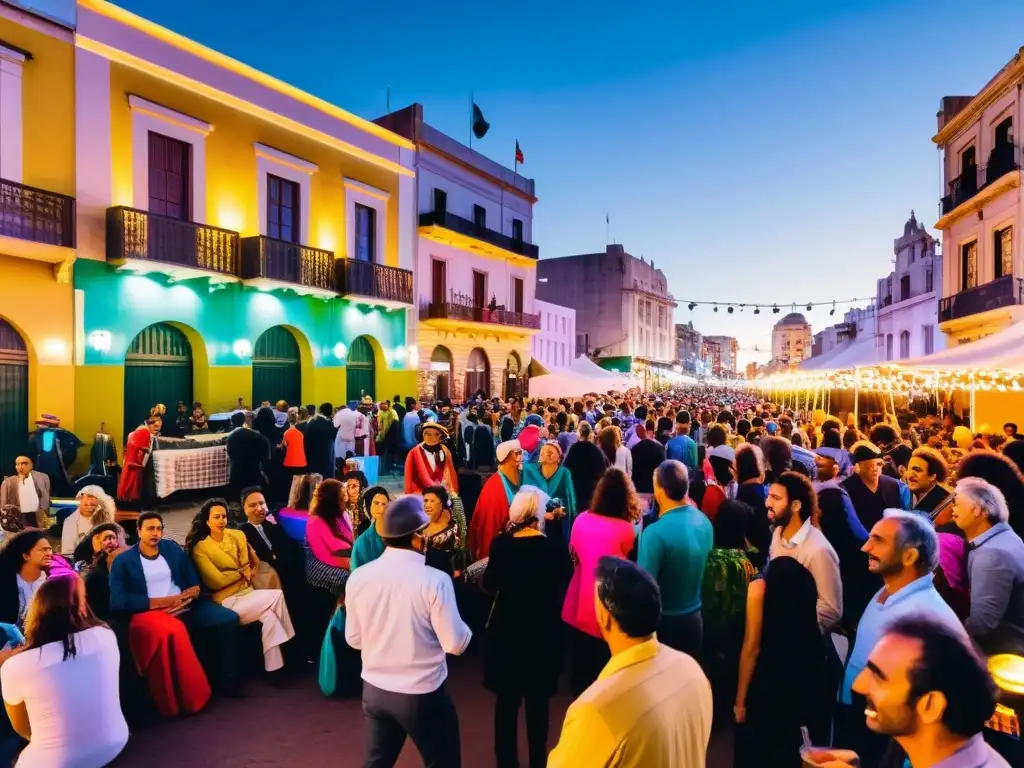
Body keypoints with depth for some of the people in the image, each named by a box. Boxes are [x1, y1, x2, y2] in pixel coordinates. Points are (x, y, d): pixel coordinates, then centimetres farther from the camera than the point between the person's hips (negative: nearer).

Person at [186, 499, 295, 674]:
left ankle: (274, 668, -14)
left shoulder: (237, 535, 10)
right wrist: (241, 572, -1)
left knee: (269, 616, -26)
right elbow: (218, 581, -11)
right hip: (227, 600, -5)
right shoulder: (200, 548, -5)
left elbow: (248, 567, 6)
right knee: (276, 596, -24)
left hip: (247, 592, 5)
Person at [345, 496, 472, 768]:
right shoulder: (434, 580, -23)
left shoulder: (358, 577, -9)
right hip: (422, 694, -4)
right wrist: (465, 629, 3)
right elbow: (456, 643, -17)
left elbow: (354, 639, 2)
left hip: (374, 689, 5)